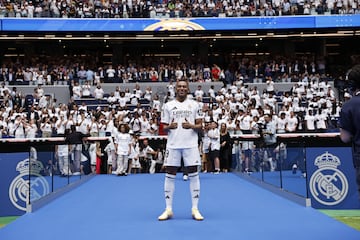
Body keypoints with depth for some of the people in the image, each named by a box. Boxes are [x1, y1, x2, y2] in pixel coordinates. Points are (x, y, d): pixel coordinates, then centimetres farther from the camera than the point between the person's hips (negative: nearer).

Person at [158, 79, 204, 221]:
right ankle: (168, 209, 11)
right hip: (173, 145, 0)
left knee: (193, 175, 0)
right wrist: (169, 127, -14)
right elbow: (164, 127, 9)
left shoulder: (194, 105, 8)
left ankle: (195, 209, 9)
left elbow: (200, 126, 6)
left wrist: (191, 126, -15)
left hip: (191, 145, 0)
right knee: (170, 176, 2)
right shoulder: (168, 105, 8)